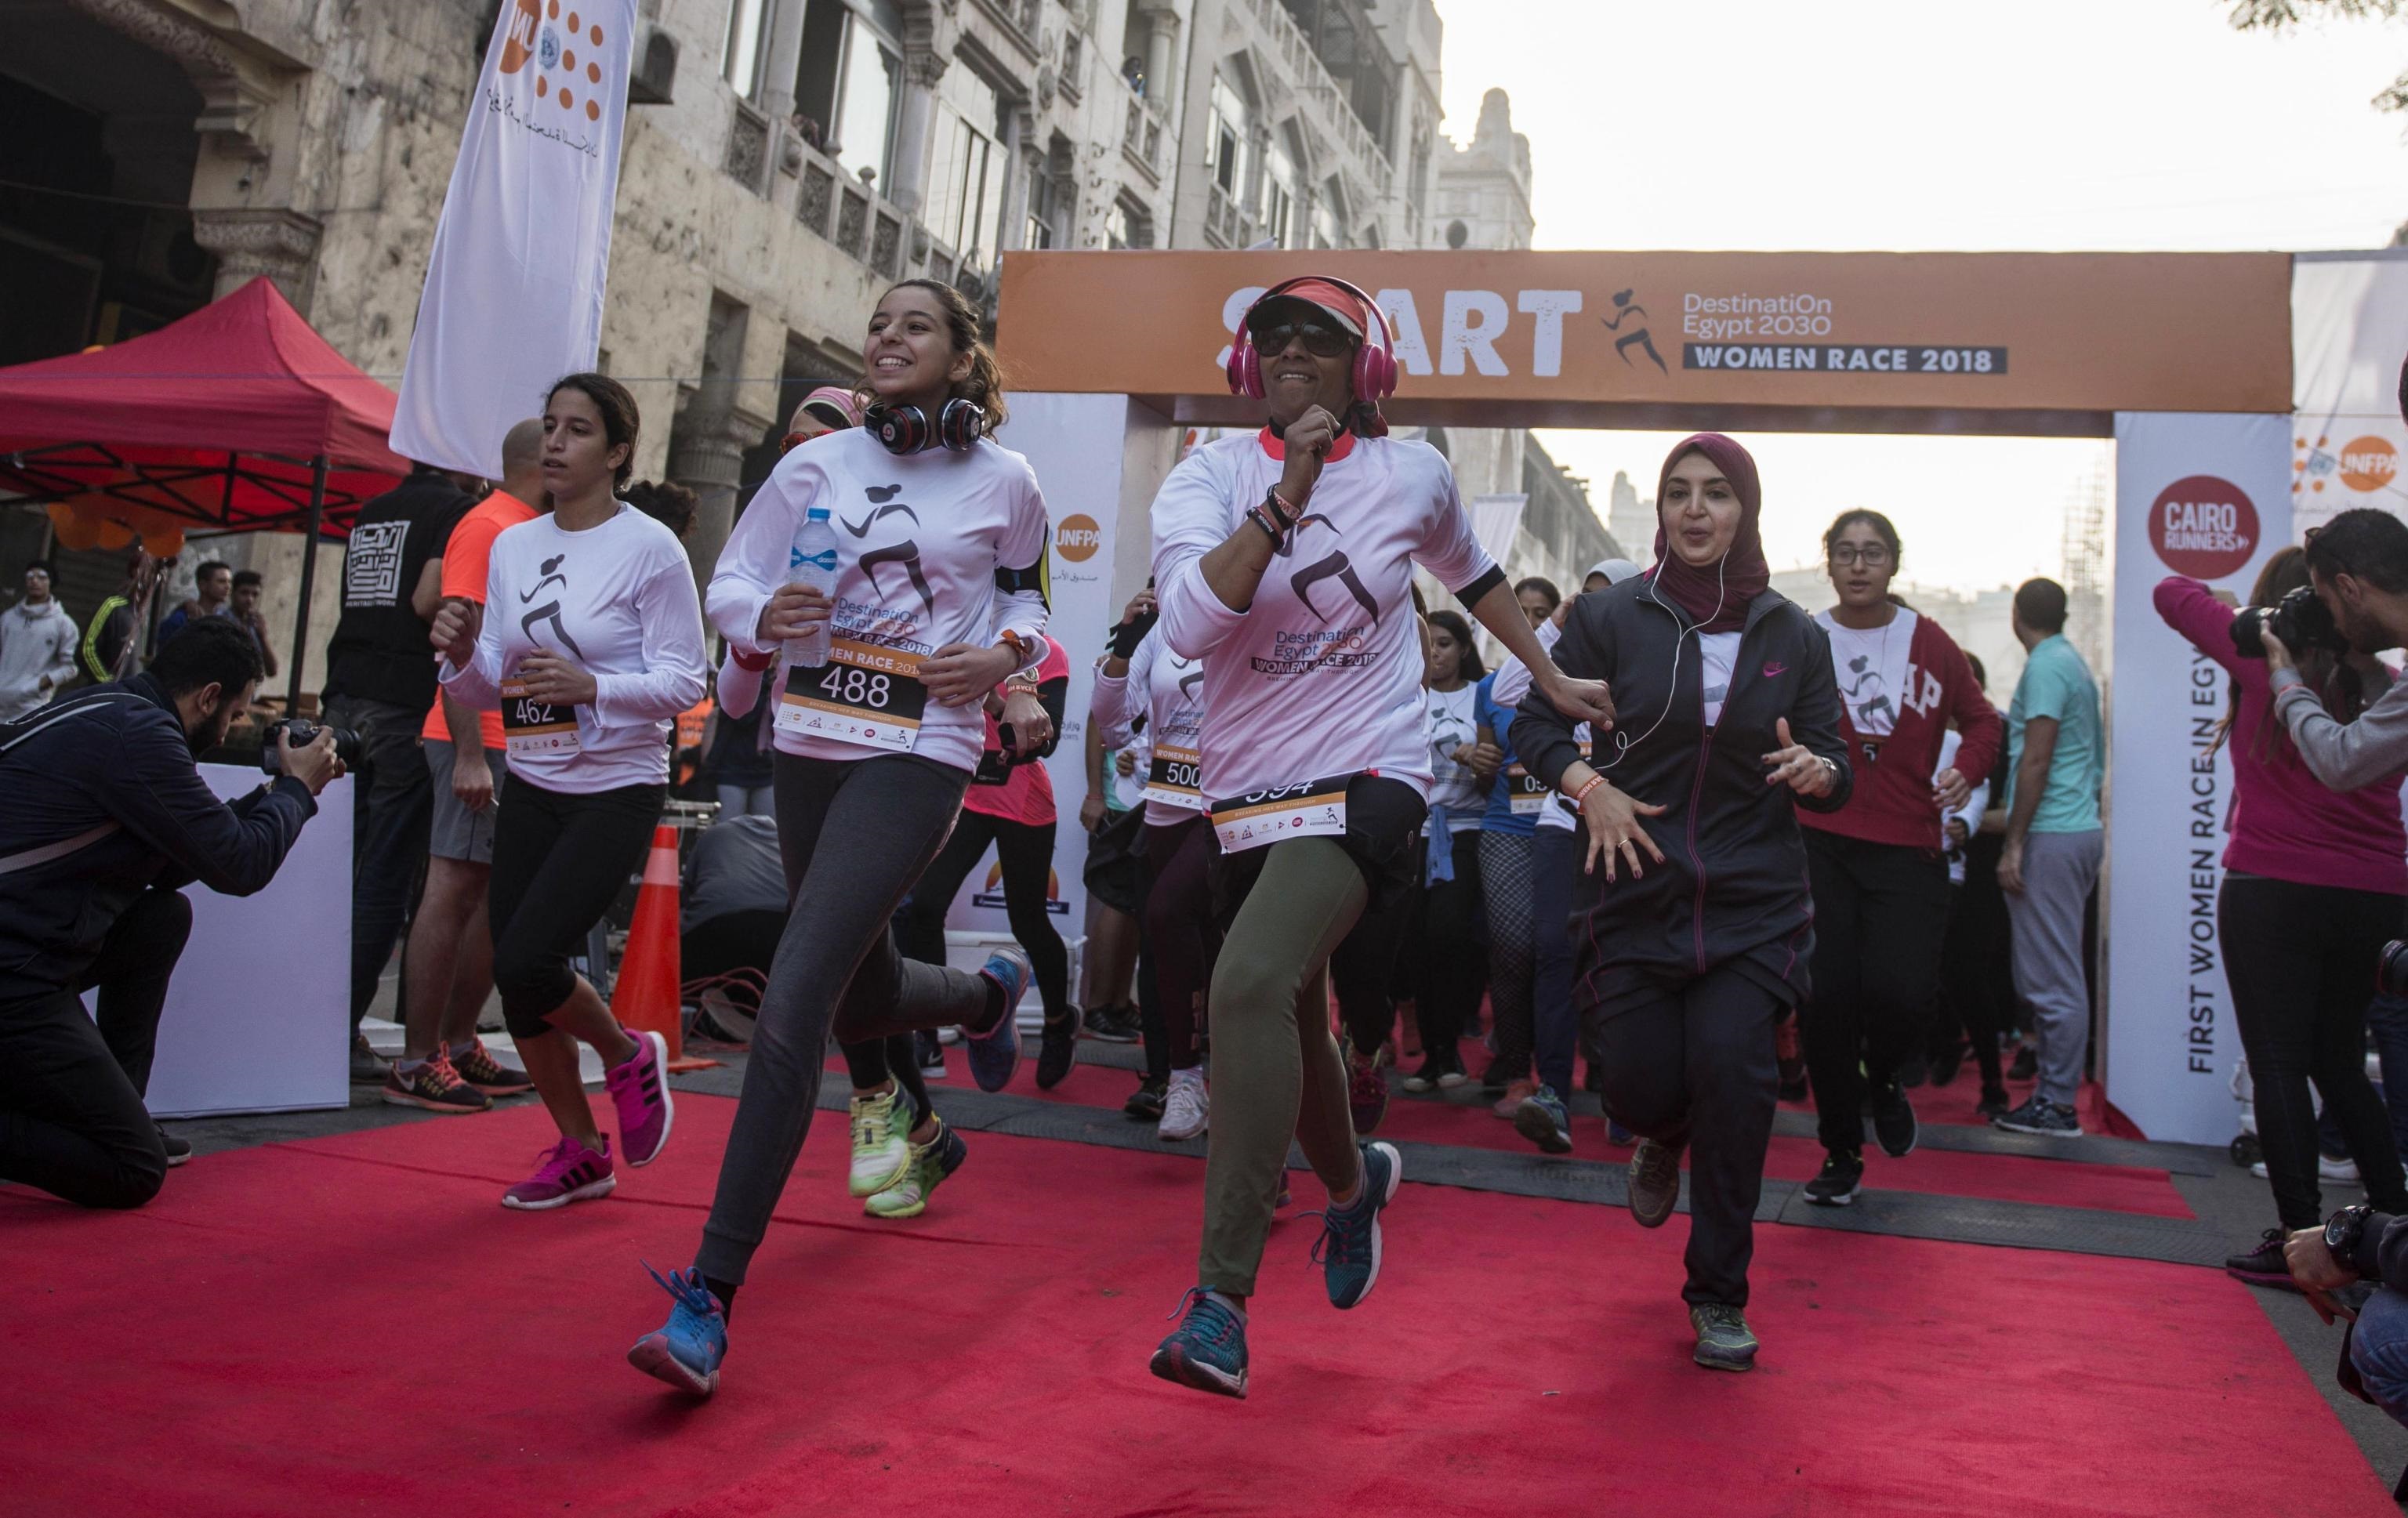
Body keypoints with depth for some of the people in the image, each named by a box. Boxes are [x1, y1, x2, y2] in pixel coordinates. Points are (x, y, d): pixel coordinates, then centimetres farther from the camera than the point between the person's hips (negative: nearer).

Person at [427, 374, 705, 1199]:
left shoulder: (651, 548, -9)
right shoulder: (513, 545, 9)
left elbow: (684, 682, -12)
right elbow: (489, 689, 11)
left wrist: (591, 685, -27)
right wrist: (463, 654, -11)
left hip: (617, 791, -6)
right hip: (530, 790, 6)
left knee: (526, 960, -17)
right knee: (513, 976, 5)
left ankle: (628, 1055, 15)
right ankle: (581, 1152, 24)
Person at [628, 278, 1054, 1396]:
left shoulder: (1004, 483, 2)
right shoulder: (818, 464, 6)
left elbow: (1027, 595, 17)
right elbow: (730, 583, 8)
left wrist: (1003, 655, -4)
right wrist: (768, 615, -15)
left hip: (919, 754, -5)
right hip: (811, 745, 5)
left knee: (792, 1005, -18)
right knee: (861, 996, 19)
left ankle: (708, 1302, -15)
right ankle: (989, 993, 57)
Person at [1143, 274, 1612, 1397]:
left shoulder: (1412, 475, 2)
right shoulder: (1209, 477, -1)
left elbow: (1472, 576, 24)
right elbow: (1188, 625, -19)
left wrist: (1555, 681, 25)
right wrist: (1288, 498, -23)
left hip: (1367, 778, -3)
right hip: (1247, 791, 3)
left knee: (1251, 984, -26)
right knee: (1289, 1017, 16)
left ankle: (1221, 1302, -22)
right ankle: (1354, 1182, 49)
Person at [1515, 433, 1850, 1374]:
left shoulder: (1793, 636, 2)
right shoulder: (1612, 618, -2)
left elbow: (1838, 771, 6)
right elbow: (1536, 724, 2)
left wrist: (1817, 771, -18)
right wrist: (1588, 786, -16)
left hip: (1753, 904, 0)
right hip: (1636, 896, 0)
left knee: (1732, 1066, -15)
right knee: (1639, 1089, -1)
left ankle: (1719, 1296, 7)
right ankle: (1666, 1140, 43)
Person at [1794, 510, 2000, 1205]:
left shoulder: (1930, 642, 6)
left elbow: (1981, 719, 15)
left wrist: (1968, 769, -4)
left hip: (1910, 848, 0)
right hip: (1820, 844, 0)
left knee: (1901, 992, -15)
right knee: (1825, 999, -2)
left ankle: (1883, 1080, 24)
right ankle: (1841, 1154, 17)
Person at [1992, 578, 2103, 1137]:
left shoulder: (2046, 667, -10)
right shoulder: (2076, 665, 19)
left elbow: (2036, 760, -16)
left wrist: (2013, 845, -16)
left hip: (2051, 836, -10)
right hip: (2081, 828, 10)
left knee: (2050, 976, -7)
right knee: (2057, 972, 12)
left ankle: (2058, 1104, -3)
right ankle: (2055, 1092, 16)